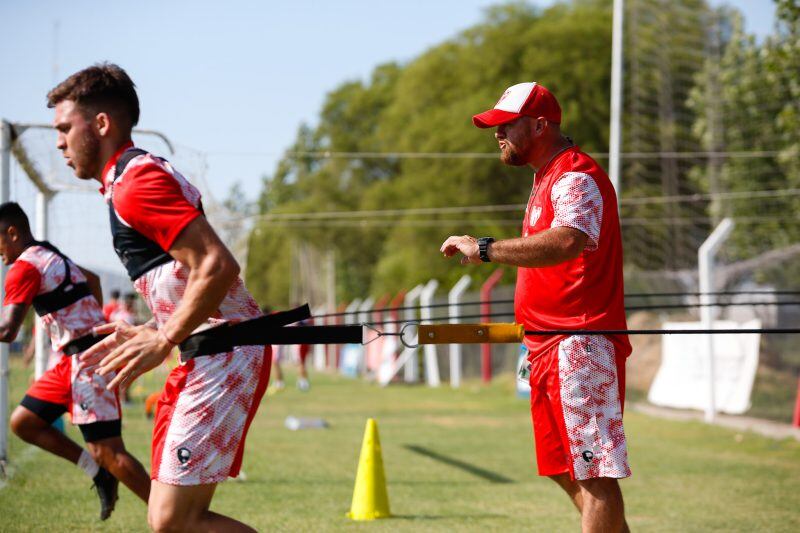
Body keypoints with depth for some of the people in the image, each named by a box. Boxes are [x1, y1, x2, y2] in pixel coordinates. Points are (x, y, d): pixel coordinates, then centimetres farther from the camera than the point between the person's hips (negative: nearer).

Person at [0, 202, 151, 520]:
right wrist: (94, 323, 36)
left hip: (88, 359, -10)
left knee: (109, 451, -11)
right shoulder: (52, 257, 17)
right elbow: (92, 279, 36)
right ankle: (98, 472, 11)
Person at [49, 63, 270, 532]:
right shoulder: (134, 180, 20)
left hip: (223, 353, -11)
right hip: (208, 355, 11)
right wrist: (145, 333, 17)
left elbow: (218, 266, -23)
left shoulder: (135, 184, -13)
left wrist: (162, 342, -19)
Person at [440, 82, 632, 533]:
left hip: (580, 344, -11)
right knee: (567, 470, 15)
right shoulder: (547, 179, 21)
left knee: (594, 475, -12)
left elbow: (567, 243, -33)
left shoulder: (577, 177, -13)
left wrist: (485, 249, -32)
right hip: (550, 346, 11)